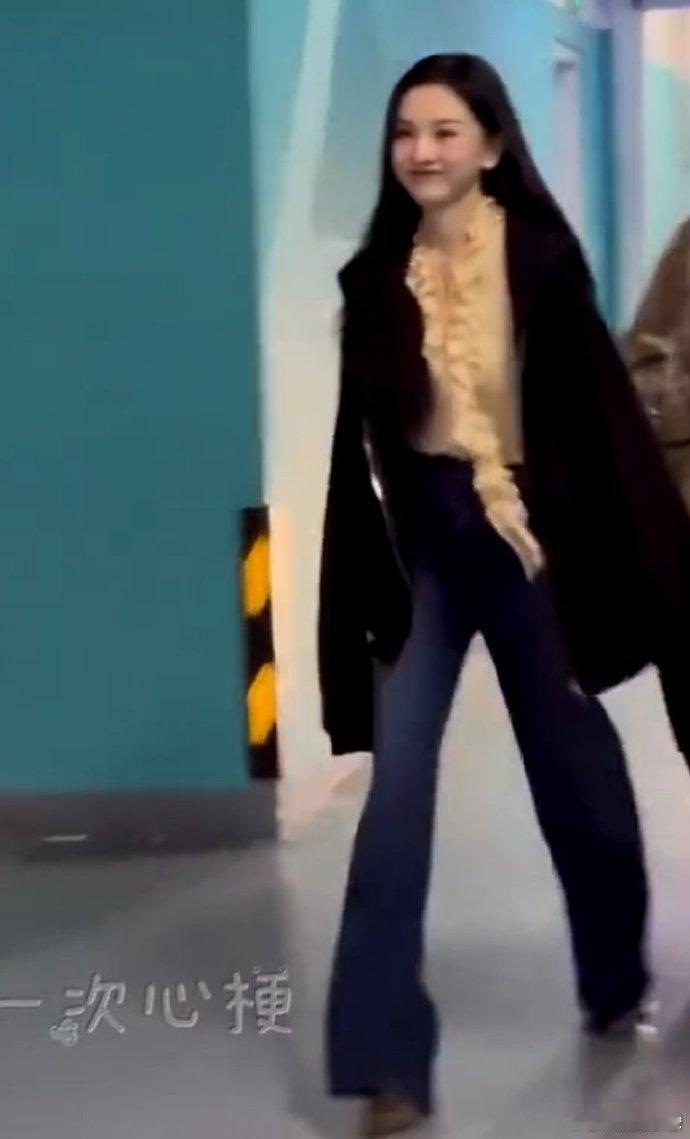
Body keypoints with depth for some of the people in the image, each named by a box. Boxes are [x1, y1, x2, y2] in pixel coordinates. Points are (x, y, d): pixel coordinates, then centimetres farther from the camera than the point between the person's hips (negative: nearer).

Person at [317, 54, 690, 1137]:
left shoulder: (540, 257, -8)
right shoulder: (376, 276, 0)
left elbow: (600, 408, -7)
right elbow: (360, 431, 3)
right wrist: (366, 579, 0)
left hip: (529, 529, -1)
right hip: (419, 536, 2)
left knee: (573, 762, 14)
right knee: (397, 784, -7)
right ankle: (386, 1052, -2)